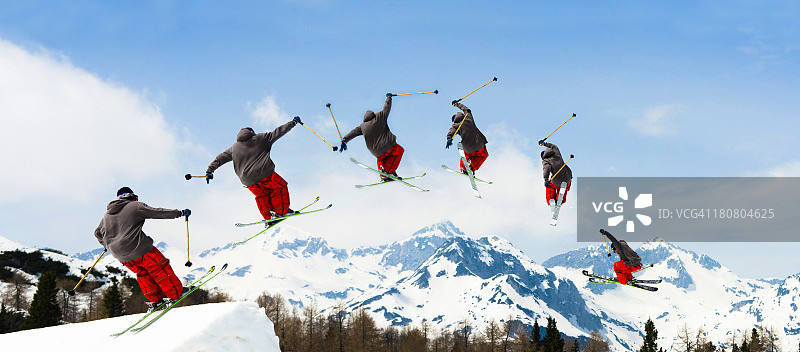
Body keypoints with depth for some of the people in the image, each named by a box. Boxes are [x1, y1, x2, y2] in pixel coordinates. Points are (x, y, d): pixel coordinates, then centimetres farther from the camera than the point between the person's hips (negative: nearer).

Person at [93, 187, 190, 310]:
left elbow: (98, 233, 28)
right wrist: (180, 213, 9)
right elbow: (157, 212, 0)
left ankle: (155, 299, 18)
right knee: (160, 268, 4)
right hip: (139, 249, -6)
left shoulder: (107, 215, 18)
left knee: (142, 273, 22)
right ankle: (174, 293, 3)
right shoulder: (135, 206, 0)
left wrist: (107, 245, 47)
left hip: (121, 256, 7)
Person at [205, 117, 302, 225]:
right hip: (264, 174, -4)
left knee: (262, 195, 23)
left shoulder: (234, 148, 19)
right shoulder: (260, 138, 9)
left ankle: (268, 218, 13)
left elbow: (220, 158, 19)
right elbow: (277, 132, 10)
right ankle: (281, 212, 4)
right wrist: (293, 122, 18)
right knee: (280, 186, 14)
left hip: (248, 181, 4)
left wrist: (210, 171, 24)